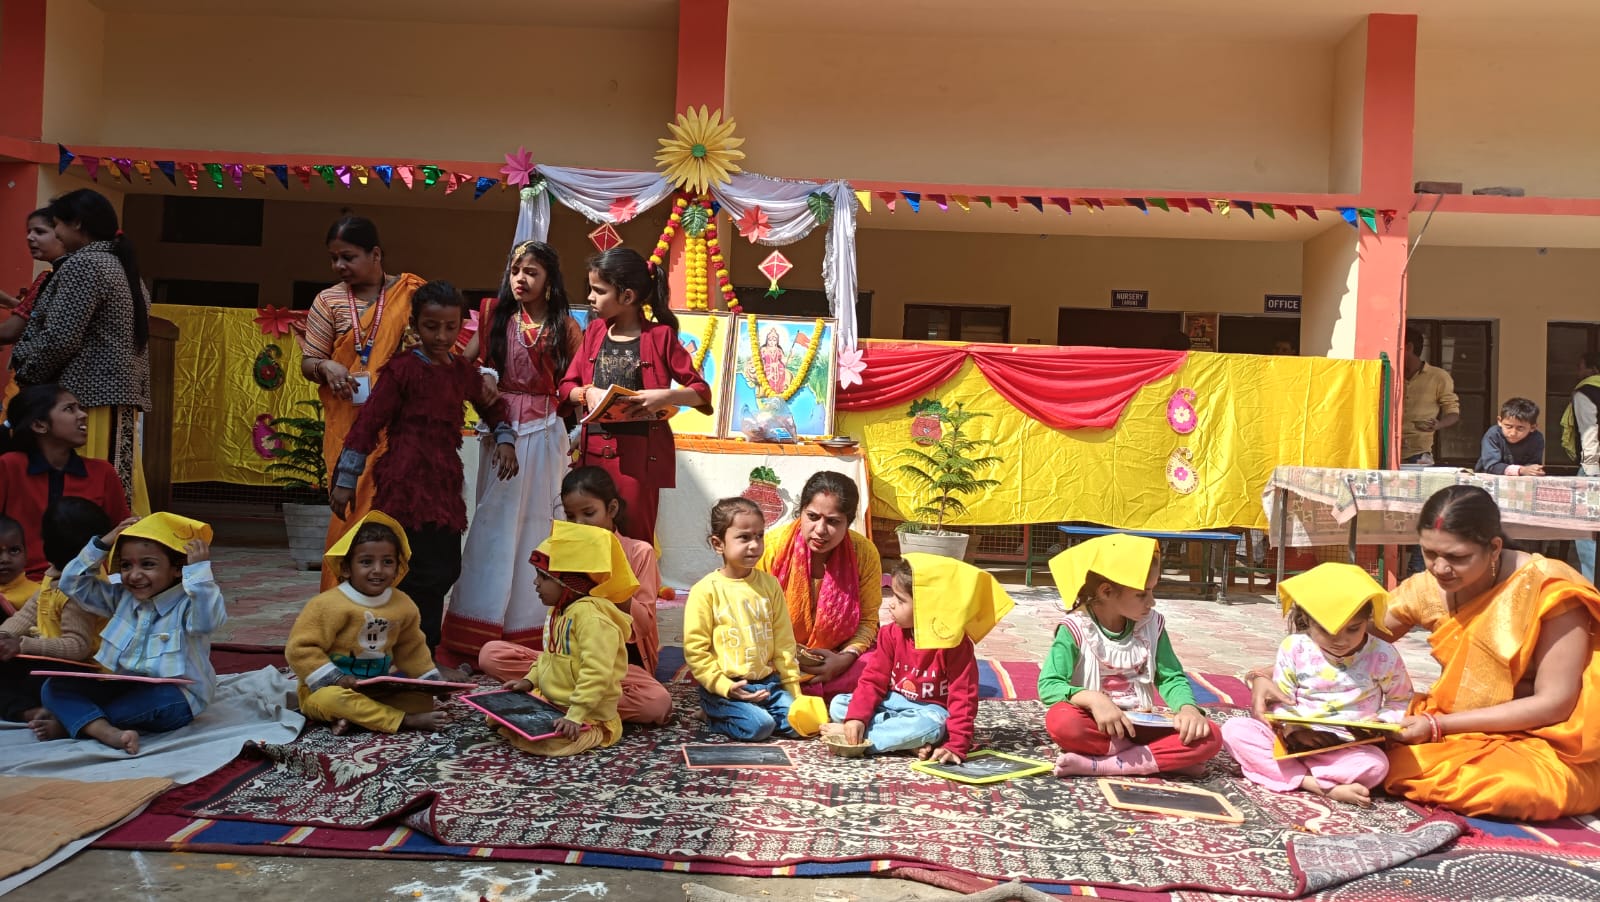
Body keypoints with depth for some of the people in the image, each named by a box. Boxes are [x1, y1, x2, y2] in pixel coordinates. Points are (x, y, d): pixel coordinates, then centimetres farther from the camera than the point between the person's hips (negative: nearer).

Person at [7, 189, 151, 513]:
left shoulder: (82, 265, -9)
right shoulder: (125, 268, 18)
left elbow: (59, 339, -15)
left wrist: (25, 374, 0)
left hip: (89, 396, -9)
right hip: (121, 394, 9)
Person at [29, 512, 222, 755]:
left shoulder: (187, 603, -11)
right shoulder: (122, 598, 12)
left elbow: (207, 621, -34)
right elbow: (73, 584, 15)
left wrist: (199, 570, -37)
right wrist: (101, 545, 4)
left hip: (173, 697, -7)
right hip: (124, 688, 7)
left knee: (158, 699, -40)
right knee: (55, 686, -7)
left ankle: (69, 720, -19)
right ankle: (108, 732, -33)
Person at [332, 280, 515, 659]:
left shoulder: (463, 370, 12)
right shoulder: (402, 369, -6)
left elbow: (491, 405, 28)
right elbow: (368, 423, -5)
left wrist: (505, 439, 10)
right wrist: (346, 481, -4)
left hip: (445, 482, 7)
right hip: (406, 482, -7)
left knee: (447, 569, 9)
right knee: (424, 573, -11)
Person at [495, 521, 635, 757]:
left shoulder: (591, 615, -24)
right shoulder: (560, 611, 10)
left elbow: (596, 673, -31)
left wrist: (575, 716, -34)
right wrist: (530, 680, 9)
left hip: (586, 715, -9)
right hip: (550, 705, 9)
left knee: (548, 743, -31)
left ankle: (591, 734, -3)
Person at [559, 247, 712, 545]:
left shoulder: (659, 336, -4)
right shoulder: (594, 332, 10)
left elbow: (702, 392, -4)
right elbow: (567, 386, 13)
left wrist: (666, 396, -22)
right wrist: (587, 393, -9)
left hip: (639, 453, -4)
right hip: (594, 451, 4)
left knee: (635, 539, 2)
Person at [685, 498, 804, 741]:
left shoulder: (769, 585, 7)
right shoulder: (705, 591, -8)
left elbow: (783, 641, 11)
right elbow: (695, 649, -8)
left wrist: (792, 685, 7)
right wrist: (724, 686, -15)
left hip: (769, 683, 5)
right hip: (725, 688, -5)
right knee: (759, 726, -25)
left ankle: (751, 715, 9)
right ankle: (716, 718, 3)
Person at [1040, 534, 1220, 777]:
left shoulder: (1152, 624, 3)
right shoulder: (1076, 628, -12)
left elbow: (1171, 678, 6)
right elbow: (1049, 685, -19)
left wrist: (1188, 708, -17)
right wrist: (1093, 699, -37)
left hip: (1139, 725, 4)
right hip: (1097, 726, -4)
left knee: (1209, 738, -20)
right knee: (1060, 720, -37)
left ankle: (1098, 765, -26)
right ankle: (1164, 758, -23)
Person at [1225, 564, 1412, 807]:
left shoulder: (1383, 656, -3)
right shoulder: (1294, 649, -4)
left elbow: (1400, 701, 11)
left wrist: (1381, 722, -11)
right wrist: (1294, 730, -20)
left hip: (1347, 747, -1)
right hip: (1293, 739, 1)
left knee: (1375, 765, -35)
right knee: (1234, 729, -23)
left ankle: (1289, 772, -27)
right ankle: (1316, 785, -31)